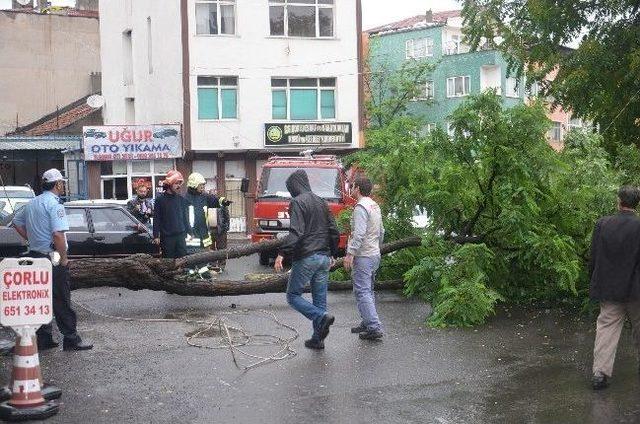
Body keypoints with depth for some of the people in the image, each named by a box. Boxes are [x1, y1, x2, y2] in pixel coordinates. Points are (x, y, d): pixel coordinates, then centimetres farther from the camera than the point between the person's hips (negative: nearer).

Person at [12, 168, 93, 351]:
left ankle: (43, 339, 15)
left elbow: (17, 222, 23)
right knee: (61, 301, -3)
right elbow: (58, 235, -24)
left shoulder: (32, 204, 12)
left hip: (34, 255, 8)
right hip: (52, 258, -8)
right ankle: (71, 339, 2)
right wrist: (64, 259, -15)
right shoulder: (54, 204, -15)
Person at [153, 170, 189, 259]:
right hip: (167, 237, -3)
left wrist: (187, 233, 11)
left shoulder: (181, 199, 8)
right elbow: (156, 219, -2)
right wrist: (156, 236, -6)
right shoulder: (160, 199, -2)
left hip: (181, 235, 3)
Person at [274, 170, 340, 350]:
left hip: (306, 257, -7)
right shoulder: (322, 203, 15)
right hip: (324, 257, 7)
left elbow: (296, 232, -21)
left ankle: (321, 317, -17)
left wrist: (282, 254, -24)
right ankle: (318, 338, 10)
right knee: (320, 298, 9)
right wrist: (332, 254, 25)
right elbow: (335, 232, 15)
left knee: (293, 295, 3)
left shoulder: (297, 202, -8)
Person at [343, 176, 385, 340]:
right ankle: (367, 323, 22)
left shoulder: (361, 207, -16)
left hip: (363, 256, -10)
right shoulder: (375, 206, 14)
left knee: (362, 292, -9)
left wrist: (350, 253, -24)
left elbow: (359, 234, -24)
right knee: (368, 291, 17)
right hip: (375, 255, 10)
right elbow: (381, 232, 20)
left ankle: (374, 327, -14)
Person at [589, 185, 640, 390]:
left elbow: (593, 257, -1)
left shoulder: (602, 224, -6)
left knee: (606, 327, 4)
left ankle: (600, 372, -3)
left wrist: (595, 282, 11)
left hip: (608, 289, 1)